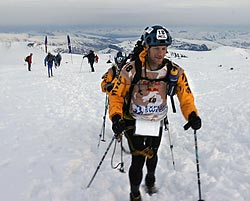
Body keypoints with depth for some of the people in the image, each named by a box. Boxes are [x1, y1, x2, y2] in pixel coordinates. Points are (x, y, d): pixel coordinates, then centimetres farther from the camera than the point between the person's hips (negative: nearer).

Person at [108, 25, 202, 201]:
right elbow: (116, 94, -15)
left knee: (152, 154, 24)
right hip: (134, 120, -3)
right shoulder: (132, 69, -24)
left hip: (157, 121, 3)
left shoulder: (174, 71, -17)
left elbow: (185, 95, -8)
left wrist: (192, 115, -25)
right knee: (138, 158, -8)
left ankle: (150, 179, 56)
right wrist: (116, 117, -29)